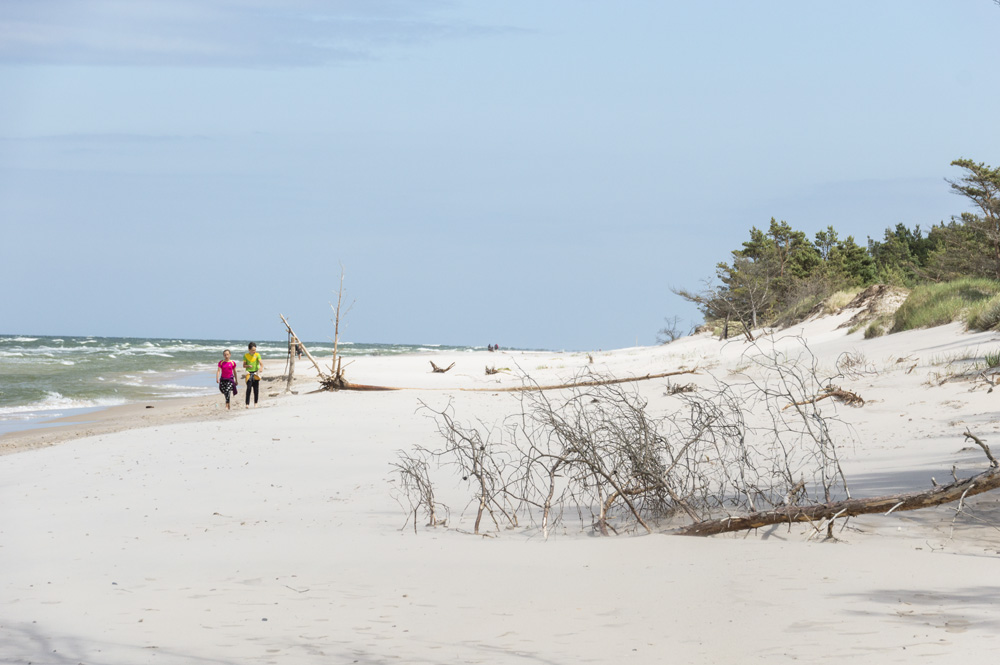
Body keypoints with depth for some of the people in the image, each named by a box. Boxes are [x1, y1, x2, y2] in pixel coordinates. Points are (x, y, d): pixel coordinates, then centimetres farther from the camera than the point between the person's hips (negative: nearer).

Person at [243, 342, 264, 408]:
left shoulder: (257, 355, -1)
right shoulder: (246, 355, 2)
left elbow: (261, 363, -13)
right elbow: (244, 365, 7)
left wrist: (261, 368, -34)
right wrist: (248, 366, -15)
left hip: (256, 373, 1)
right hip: (249, 373, -1)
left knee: (256, 389, 3)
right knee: (249, 388, -13)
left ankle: (255, 403, 16)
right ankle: (247, 404, -13)